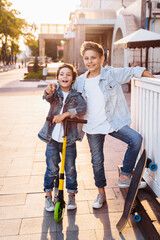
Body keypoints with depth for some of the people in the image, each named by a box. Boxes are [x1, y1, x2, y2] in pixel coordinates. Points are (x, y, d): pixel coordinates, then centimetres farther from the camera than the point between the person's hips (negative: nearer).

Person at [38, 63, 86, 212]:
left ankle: (71, 196, 26)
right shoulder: (55, 92, 1)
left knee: (70, 169, 8)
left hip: (69, 139, 0)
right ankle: (48, 195, 25)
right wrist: (48, 92, -46)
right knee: (51, 169, 7)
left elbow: (82, 109, -17)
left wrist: (65, 114, -27)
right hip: (52, 138, 0)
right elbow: (48, 98, -23)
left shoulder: (76, 95, 0)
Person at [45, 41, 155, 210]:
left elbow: (132, 71, 9)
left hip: (114, 122, -1)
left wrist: (152, 77, 7)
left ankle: (124, 177, -7)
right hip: (93, 126, 2)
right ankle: (101, 193, 30)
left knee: (136, 139, -23)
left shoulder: (112, 74, -3)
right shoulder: (79, 82, 3)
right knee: (97, 161, 9)